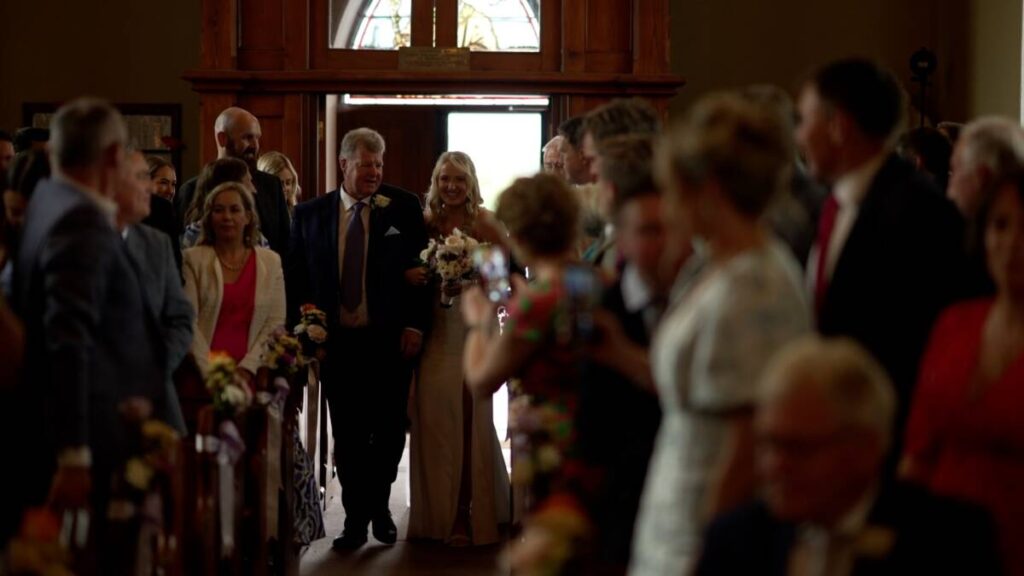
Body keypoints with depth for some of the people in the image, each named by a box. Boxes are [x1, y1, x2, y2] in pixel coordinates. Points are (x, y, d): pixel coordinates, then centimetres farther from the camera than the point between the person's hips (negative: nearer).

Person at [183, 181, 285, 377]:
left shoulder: (271, 261, 9)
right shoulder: (193, 259, 3)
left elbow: (276, 323, 4)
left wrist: (247, 367, -7)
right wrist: (210, 372, -12)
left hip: (250, 374, 1)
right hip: (202, 374, -1)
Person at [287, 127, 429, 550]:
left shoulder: (404, 207, 0)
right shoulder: (310, 214, 5)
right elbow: (296, 274, 10)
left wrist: (415, 324, -6)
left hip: (391, 340, -1)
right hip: (336, 341, 1)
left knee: (388, 432, 9)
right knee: (349, 436, 6)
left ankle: (379, 508, 28)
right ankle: (355, 519, 17)